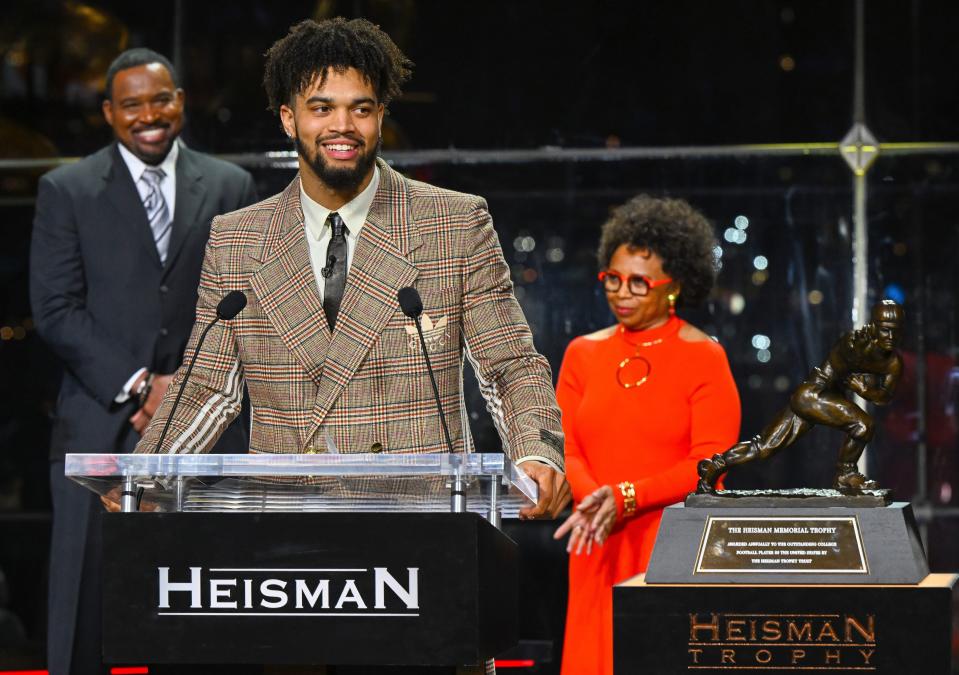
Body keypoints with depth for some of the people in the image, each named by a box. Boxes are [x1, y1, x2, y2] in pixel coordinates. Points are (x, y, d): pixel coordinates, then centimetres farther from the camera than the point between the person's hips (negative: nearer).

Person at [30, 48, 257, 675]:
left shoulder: (231, 187, 10)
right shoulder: (67, 190, 4)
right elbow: (56, 310, -2)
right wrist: (135, 385, -10)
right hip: (100, 429, -1)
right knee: (87, 597, -2)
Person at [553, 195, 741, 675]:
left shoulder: (704, 359, -2)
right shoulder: (583, 354, 12)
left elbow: (710, 465, -9)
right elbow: (565, 450, 5)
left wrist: (626, 498, -17)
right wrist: (594, 500, -15)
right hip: (600, 550, 4)